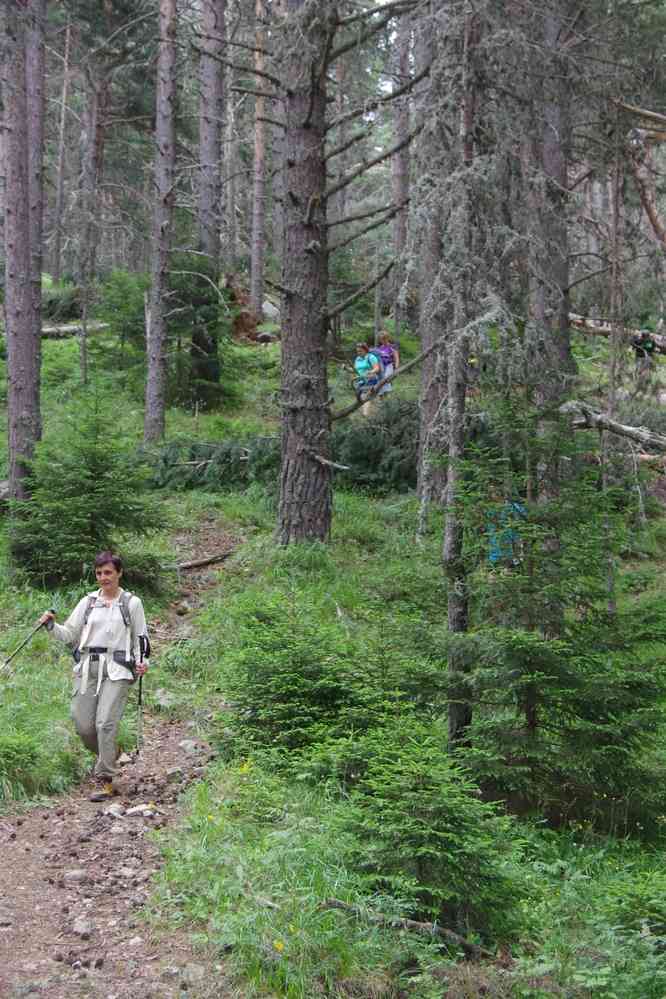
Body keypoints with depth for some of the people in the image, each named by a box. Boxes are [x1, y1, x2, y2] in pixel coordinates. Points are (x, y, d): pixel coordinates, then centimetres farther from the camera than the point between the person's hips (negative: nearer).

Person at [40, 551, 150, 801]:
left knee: (106, 722, -15)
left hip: (117, 670, -3)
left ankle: (105, 780, -8)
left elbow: (140, 638, 12)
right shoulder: (88, 602, 13)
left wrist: (141, 662, -3)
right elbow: (70, 634, 11)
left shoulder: (132, 603, 7)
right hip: (87, 668, 3)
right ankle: (108, 754, 29)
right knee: (83, 725, -2)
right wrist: (52, 626, -6)